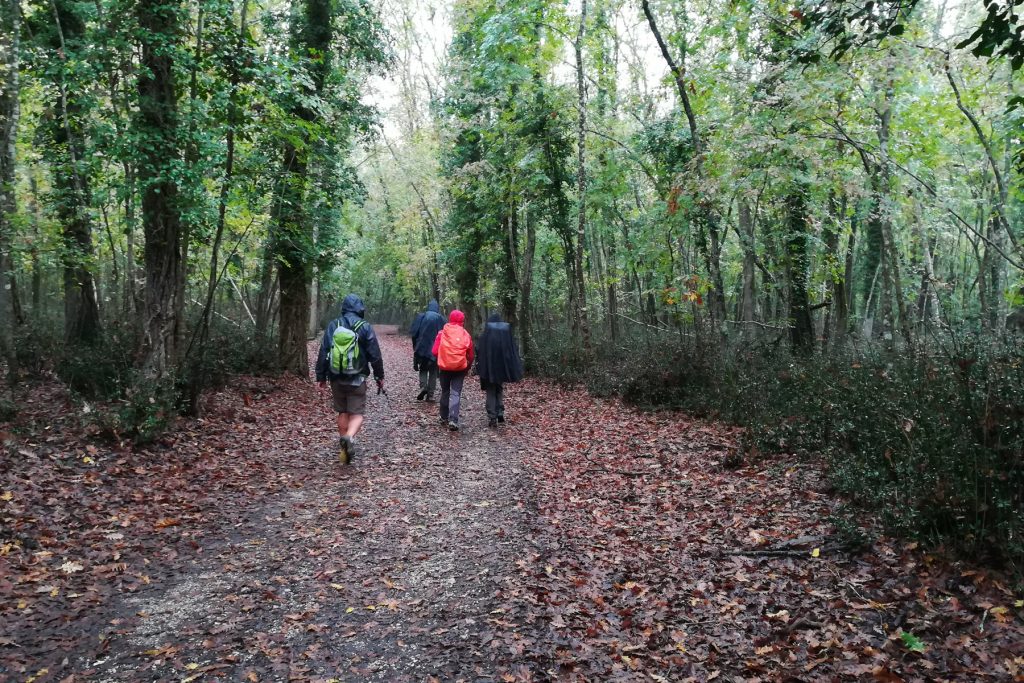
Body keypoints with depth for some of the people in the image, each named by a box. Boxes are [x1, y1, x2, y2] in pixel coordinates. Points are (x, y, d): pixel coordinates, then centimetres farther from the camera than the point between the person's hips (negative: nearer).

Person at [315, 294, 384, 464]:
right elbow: (375, 355, -4)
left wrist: (321, 377, 10)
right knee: (357, 414, 0)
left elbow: (323, 353, 3)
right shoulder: (365, 327, -5)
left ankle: (343, 447, 23)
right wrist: (380, 376, 7)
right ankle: (349, 438, -27)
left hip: (336, 378, 3)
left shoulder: (333, 326, 2)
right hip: (357, 379, -3)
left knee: (342, 413, 16)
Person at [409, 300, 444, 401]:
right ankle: (430, 395, 6)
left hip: (422, 348, 0)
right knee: (433, 371, 10)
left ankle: (423, 386, -10)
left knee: (423, 369, 15)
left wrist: (415, 346, 9)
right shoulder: (440, 318, -2)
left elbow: (414, 333, -3)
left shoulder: (421, 317, -2)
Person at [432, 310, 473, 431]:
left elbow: (434, 351, -6)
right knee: (456, 393, -1)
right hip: (460, 368, -1)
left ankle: (444, 417, 26)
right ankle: (453, 420, -13)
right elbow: (470, 355, 1)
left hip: (444, 367, 1)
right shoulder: (466, 335, -2)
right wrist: (467, 367, 17)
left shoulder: (442, 333, -3)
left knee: (445, 392, 17)